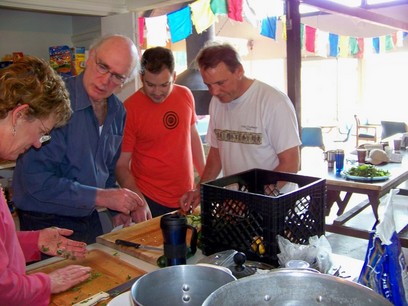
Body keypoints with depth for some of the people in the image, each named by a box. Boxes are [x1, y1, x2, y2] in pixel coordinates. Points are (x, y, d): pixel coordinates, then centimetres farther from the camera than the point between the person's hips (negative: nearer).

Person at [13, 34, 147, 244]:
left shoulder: (117, 111, 1)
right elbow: (36, 180, -26)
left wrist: (117, 208, 2)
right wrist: (99, 196, -26)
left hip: (90, 220, 7)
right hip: (46, 225, -7)